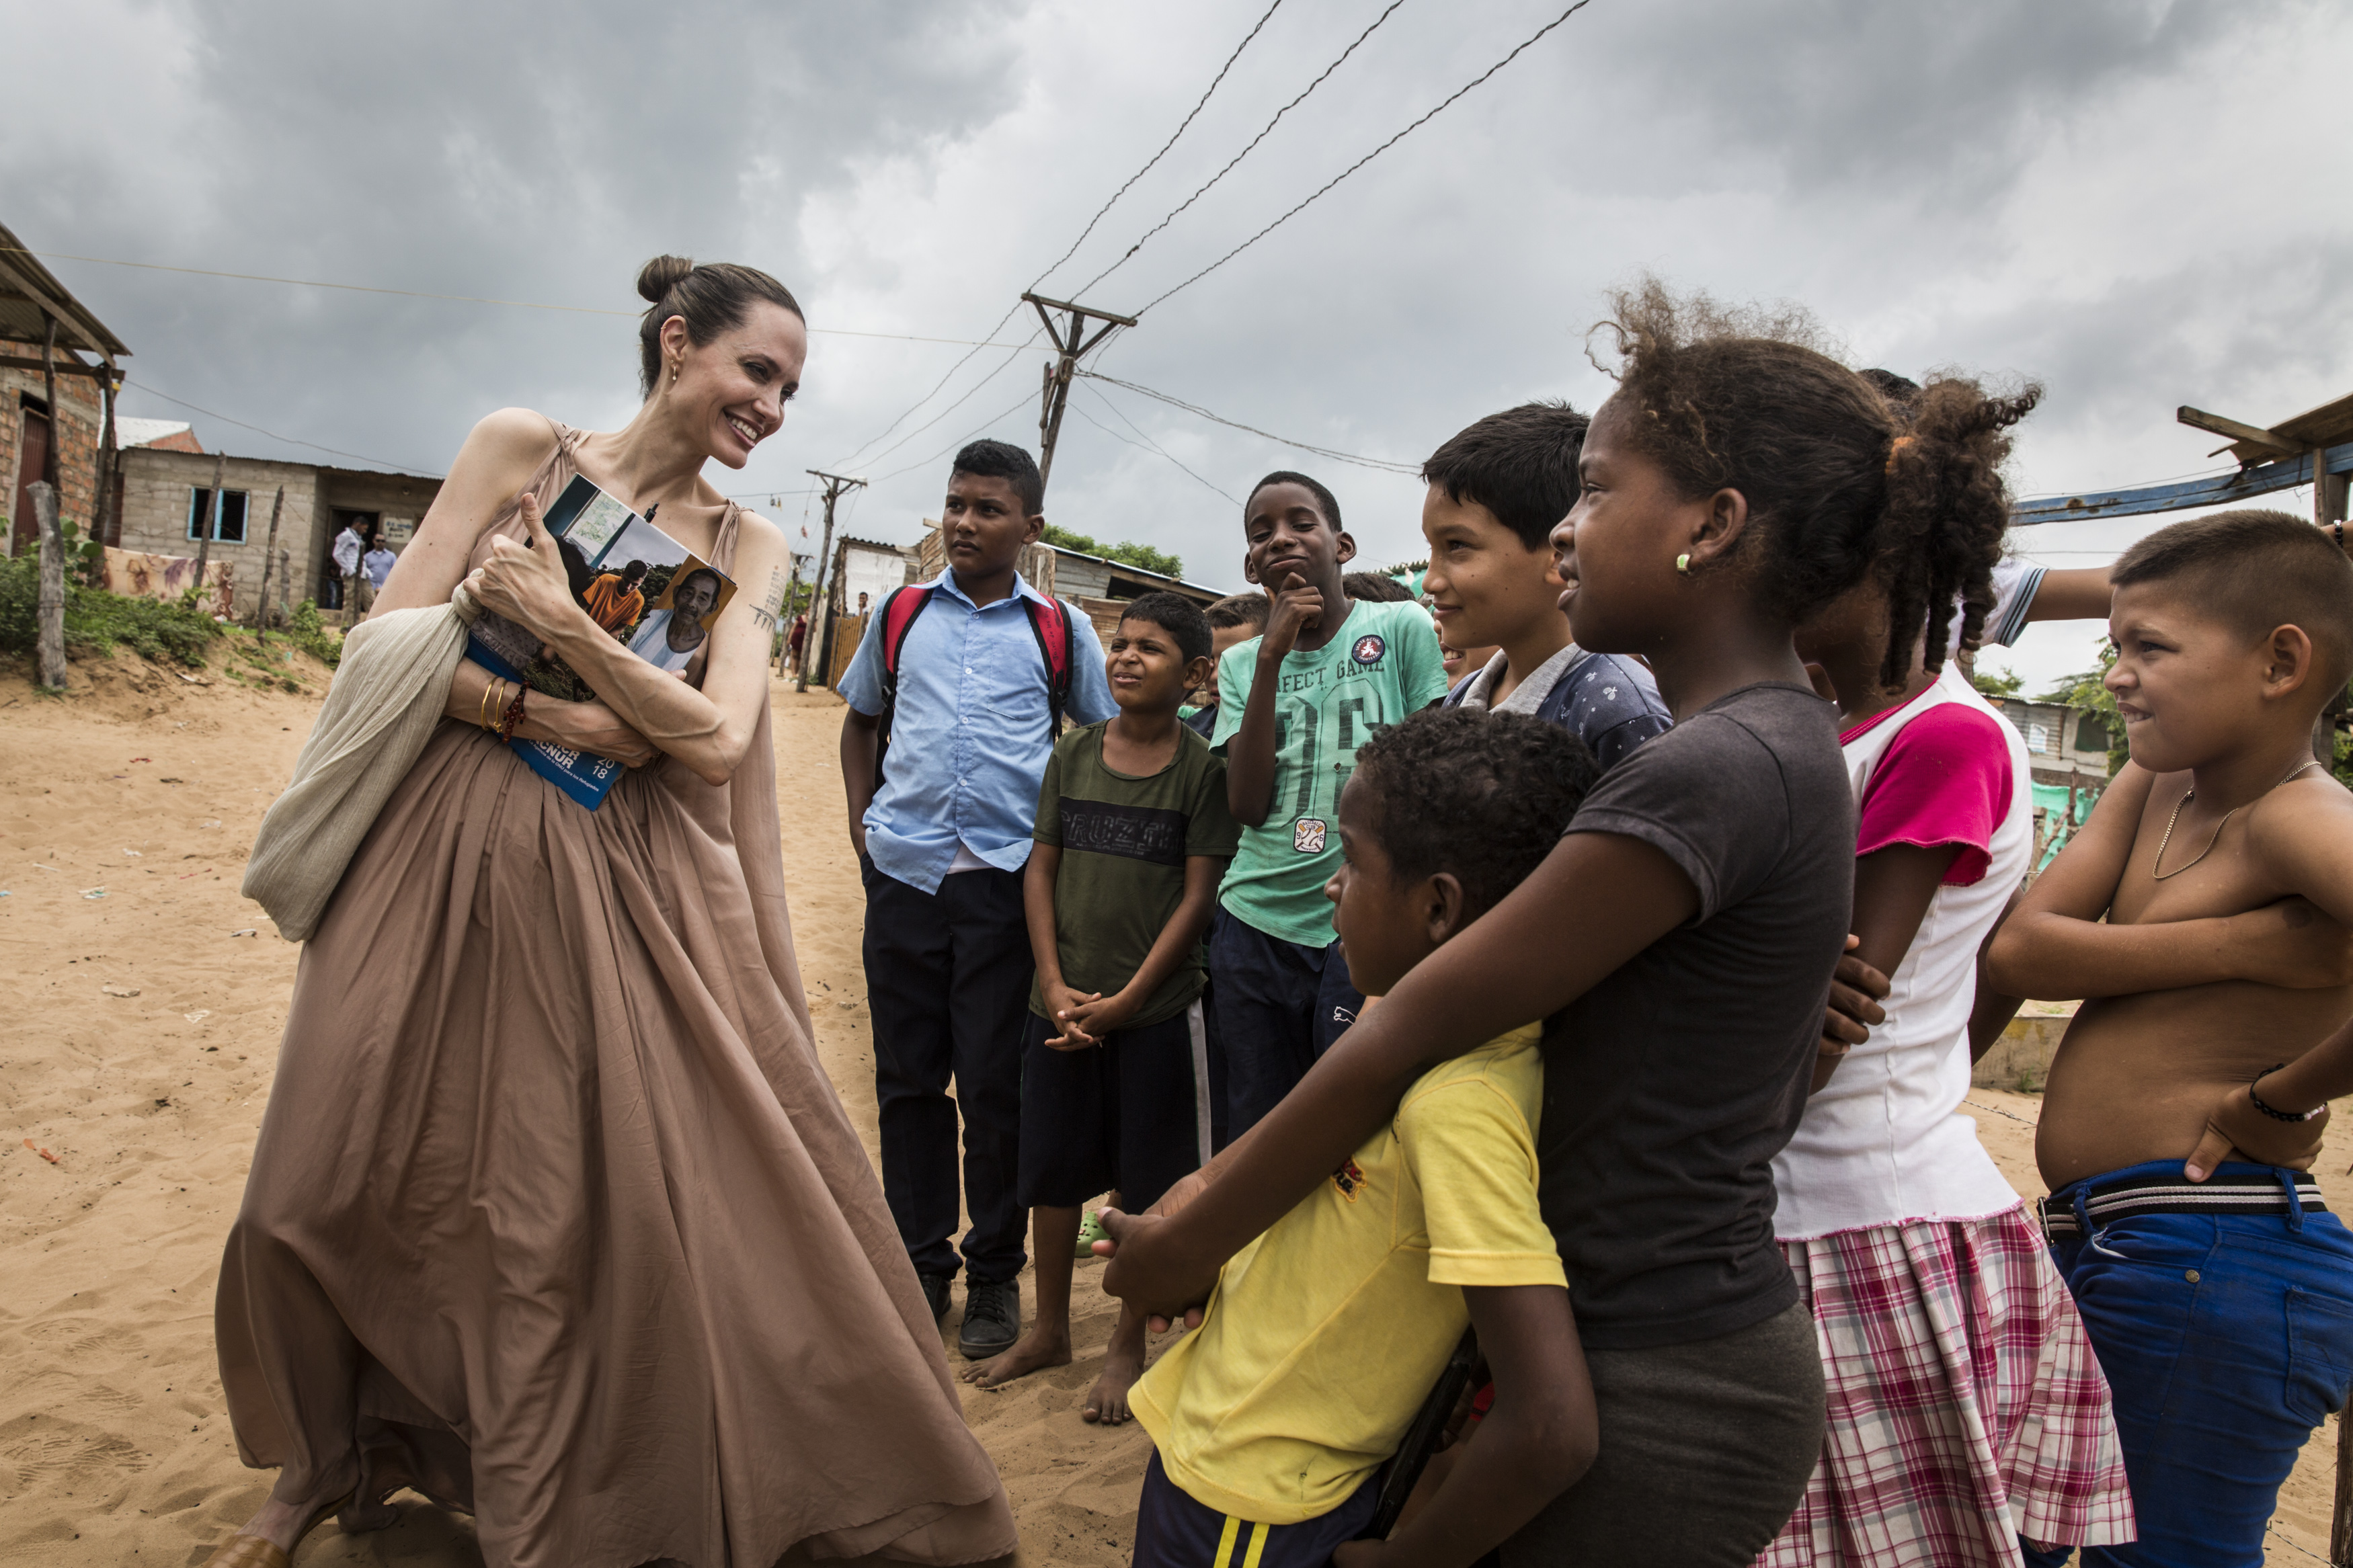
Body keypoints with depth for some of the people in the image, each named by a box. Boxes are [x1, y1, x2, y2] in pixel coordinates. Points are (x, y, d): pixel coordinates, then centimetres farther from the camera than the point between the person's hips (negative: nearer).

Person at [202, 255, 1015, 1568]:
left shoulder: (749, 544, 5)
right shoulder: (522, 447, 2)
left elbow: (720, 743, -7)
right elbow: (396, 636, -3)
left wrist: (564, 624, -15)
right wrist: (553, 718, -15)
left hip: (638, 889, 1)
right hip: (459, 856, 0)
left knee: (621, 1194, -2)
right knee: (339, 1190, 11)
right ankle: (333, 1459, 40)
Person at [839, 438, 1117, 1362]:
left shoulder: (1059, 627, 5)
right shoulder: (902, 614, 11)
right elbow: (859, 721, 23)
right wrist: (861, 823, 11)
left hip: (1008, 877, -2)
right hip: (904, 871, 3)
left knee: (996, 1083, 3)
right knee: (908, 1077, 8)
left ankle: (995, 1273, 19)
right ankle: (920, 1266, 24)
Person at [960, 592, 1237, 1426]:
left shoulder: (1204, 769, -7)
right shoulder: (1074, 753, 4)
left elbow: (1198, 896, -8)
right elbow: (1042, 869, 5)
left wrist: (1125, 1000, -12)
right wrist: (1054, 985, -5)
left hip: (1155, 1009, -3)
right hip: (1061, 1003, 4)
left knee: (1144, 1183, 7)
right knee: (1051, 1168, 13)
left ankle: (1128, 1346, 26)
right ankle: (1049, 1331, 33)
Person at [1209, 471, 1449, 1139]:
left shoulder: (1402, 628, -1)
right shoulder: (1242, 663, 9)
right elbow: (1247, 805, -4)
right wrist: (1272, 657, -9)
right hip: (1255, 926, 4)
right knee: (1255, 1133, 13)